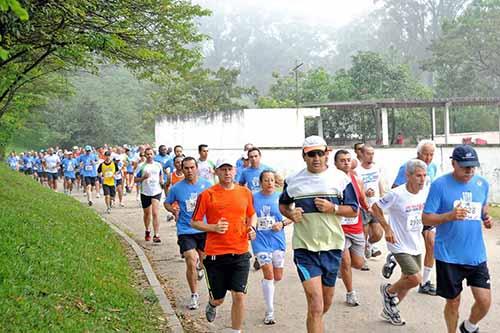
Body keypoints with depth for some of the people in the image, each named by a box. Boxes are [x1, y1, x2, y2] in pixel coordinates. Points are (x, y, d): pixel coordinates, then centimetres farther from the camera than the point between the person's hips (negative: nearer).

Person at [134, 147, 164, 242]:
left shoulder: (158, 165, 5)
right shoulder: (141, 166, -2)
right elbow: (135, 179, 0)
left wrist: (161, 181, 3)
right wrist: (143, 177, -18)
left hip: (156, 192, -1)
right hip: (145, 192, 1)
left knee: (155, 213, -12)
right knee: (147, 214, 16)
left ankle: (156, 235, -14)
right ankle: (147, 231, 39)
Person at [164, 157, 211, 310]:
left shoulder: (206, 185, -2)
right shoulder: (176, 188, -4)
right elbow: (166, 203, 12)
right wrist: (173, 210, -8)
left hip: (204, 229, 2)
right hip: (185, 231, -2)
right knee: (191, 263, -11)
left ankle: (200, 266, 57)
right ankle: (194, 296, 6)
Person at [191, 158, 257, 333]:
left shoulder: (245, 192, 5)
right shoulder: (207, 195, -6)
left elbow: (252, 215, 21)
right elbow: (194, 222, -1)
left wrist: (252, 227, 0)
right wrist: (214, 227, -17)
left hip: (240, 254, 2)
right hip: (215, 254, -2)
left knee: (239, 296, -4)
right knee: (218, 298, 11)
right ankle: (212, 305, 48)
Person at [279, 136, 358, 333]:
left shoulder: (340, 178, 1)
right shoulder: (293, 181, 3)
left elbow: (353, 211, 4)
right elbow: (283, 205, 19)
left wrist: (333, 208, -15)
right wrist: (290, 214, -4)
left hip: (332, 246, 2)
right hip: (304, 248, -2)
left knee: (327, 302, 18)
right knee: (316, 306, -13)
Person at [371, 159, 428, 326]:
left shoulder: (424, 193, -3)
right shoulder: (396, 194, -21)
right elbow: (375, 207, -11)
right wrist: (387, 229, -15)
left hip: (416, 245, 7)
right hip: (400, 245, -7)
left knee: (407, 281, 15)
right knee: (415, 279, -15)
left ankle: (389, 310, 36)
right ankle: (388, 291, 16)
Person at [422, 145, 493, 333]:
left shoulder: (482, 184, 4)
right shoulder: (439, 185, -10)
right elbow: (426, 219, -10)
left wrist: (486, 219, -1)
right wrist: (449, 216, -27)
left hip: (476, 255, 4)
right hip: (449, 256, -3)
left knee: (485, 301, 0)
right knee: (453, 302, 8)